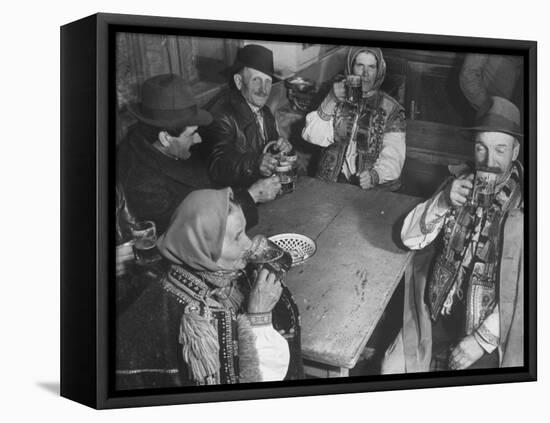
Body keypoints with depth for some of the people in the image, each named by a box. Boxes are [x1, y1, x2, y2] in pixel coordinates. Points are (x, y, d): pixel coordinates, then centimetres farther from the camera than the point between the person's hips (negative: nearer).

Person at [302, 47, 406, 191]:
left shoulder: (391, 109, 5)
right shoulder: (338, 99, 12)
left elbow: (393, 156, -6)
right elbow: (313, 137, 0)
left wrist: (375, 175, -26)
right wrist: (330, 102, -12)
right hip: (330, 183, 1)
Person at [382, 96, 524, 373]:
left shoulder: (522, 204, -13)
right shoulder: (461, 185, 4)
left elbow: (521, 288, -18)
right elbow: (410, 238, 2)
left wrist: (482, 340, -19)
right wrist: (442, 202, -16)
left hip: (488, 329, -4)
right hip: (433, 317, 4)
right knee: (392, 370, -3)